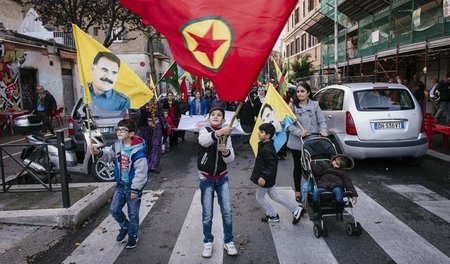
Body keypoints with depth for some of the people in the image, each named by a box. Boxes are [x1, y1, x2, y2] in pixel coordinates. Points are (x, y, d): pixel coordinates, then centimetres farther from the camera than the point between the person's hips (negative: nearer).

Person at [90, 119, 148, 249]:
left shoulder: (138, 150, -24)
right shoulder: (117, 146, -3)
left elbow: (141, 172, -23)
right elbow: (108, 155, 12)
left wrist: (135, 189, -19)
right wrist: (99, 152, -11)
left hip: (133, 187, -6)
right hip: (120, 184, 6)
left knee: (133, 214, 9)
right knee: (114, 209, 11)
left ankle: (133, 235, 30)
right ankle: (125, 226, 38)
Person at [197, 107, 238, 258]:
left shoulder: (226, 135, 1)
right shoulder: (204, 130, -8)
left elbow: (231, 159, -8)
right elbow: (203, 141, -35)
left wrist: (225, 151, -30)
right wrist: (218, 133, -54)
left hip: (222, 178, 2)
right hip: (206, 179, -2)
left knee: (227, 211, 4)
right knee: (207, 214, 6)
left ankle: (228, 242, 22)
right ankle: (208, 243, 26)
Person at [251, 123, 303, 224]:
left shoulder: (267, 149, -29)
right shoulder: (263, 145, 2)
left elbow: (272, 166, -28)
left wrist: (264, 177, -30)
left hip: (265, 179, -10)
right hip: (267, 177, 10)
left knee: (260, 197, 10)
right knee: (274, 195, 20)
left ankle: (273, 216, 27)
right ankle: (296, 209, 26)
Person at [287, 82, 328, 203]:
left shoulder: (315, 105, 2)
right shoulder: (292, 106, -3)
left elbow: (322, 120, 3)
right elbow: (288, 123, -7)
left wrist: (323, 131, -14)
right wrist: (299, 132, -19)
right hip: (297, 142, -1)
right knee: (298, 167, 11)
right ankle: (298, 191, 25)